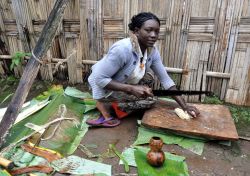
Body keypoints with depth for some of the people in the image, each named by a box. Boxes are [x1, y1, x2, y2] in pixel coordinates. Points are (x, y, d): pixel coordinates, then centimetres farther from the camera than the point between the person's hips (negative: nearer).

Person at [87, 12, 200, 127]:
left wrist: (184, 106, -17)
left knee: (150, 100, -3)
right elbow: (99, 78, -32)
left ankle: (112, 107, 7)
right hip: (104, 88, -6)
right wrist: (132, 89, -37)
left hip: (125, 90, 6)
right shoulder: (122, 49, -35)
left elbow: (165, 79, -10)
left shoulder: (152, 51, -14)